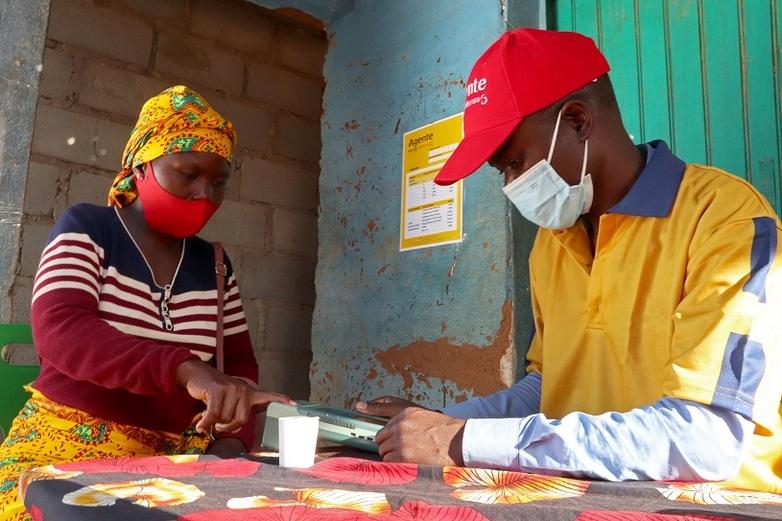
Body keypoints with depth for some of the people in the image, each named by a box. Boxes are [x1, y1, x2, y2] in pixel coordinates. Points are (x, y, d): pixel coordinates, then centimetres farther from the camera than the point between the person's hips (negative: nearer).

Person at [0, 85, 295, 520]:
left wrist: (233, 439, -9)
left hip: (179, 453, 4)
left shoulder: (214, 264, 8)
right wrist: (187, 370, -35)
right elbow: (59, 331, -20)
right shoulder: (86, 229, -3)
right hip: (72, 445, -3)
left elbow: (240, 362, 11)